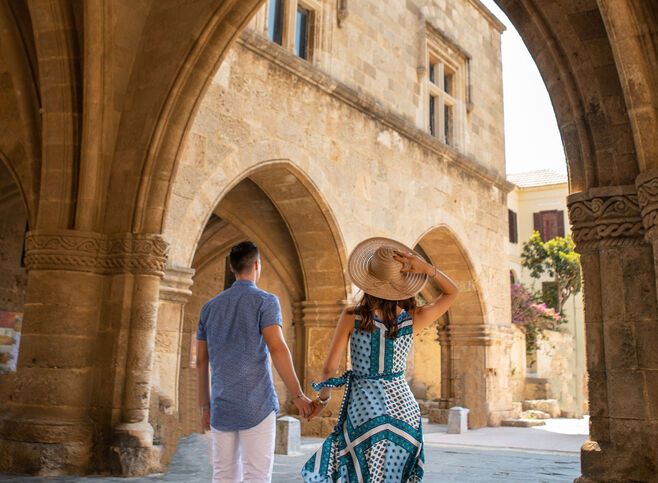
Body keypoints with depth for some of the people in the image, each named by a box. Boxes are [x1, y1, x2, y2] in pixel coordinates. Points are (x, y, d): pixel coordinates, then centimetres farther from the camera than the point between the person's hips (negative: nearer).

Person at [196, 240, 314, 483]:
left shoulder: (210, 306, 13)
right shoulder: (265, 300, -3)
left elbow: (201, 361, 14)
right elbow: (277, 348, -16)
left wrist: (205, 407, 20)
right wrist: (298, 395, -12)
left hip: (222, 406, 5)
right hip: (256, 404, -5)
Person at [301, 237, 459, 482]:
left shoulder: (352, 316, -11)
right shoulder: (413, 319, -6)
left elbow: (330, 368, -6)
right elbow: (451, 292, 10)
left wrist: (323, 397, 12)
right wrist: (426, 268, -6)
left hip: (364, 406, -2)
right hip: (403, 405, 2)